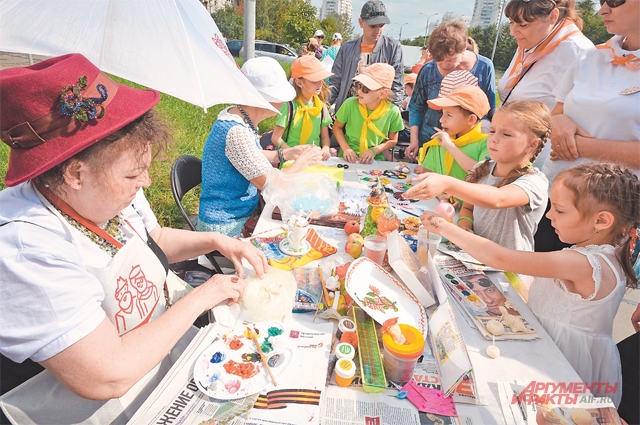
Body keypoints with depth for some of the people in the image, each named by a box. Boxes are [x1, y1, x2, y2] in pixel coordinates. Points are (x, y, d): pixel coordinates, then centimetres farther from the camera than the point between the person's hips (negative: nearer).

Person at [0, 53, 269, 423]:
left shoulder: (106, 193, -7)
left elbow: (155, 238, 13)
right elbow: (107, 376, -32)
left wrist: (215, 241, -4)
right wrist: (201, 298, -22)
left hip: (167, 348, 7)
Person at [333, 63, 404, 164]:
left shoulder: (392, 111, -10)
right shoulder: (350, 104, -10)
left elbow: (392, 140, 4)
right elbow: (337, 127, 5)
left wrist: (374, 151, -11)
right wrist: (345, 148, -8)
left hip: (375, 160, 0)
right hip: (349, 159, 0)